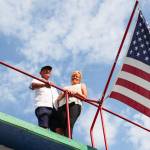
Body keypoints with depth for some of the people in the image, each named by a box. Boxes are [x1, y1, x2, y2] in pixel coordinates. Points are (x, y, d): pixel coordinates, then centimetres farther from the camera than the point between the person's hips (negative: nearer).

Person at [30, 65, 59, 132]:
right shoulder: (37, 80, 19)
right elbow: (33, 85, -7)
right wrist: (44, 85, -27)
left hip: (54, 109, 5)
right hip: (42, 106, -5)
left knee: (56, 130, -11)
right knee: (44, 128, -24)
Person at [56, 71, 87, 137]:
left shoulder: (82, 85, 33)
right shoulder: (66, 87, 39)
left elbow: (85, 97, 15)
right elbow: (58, 99, 23)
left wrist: (76, 93, -2)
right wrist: (64, 93, 3)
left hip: (74, 104, -3)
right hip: (62, 105, 3)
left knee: (70, 123, -29)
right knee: (62, 125, -22)